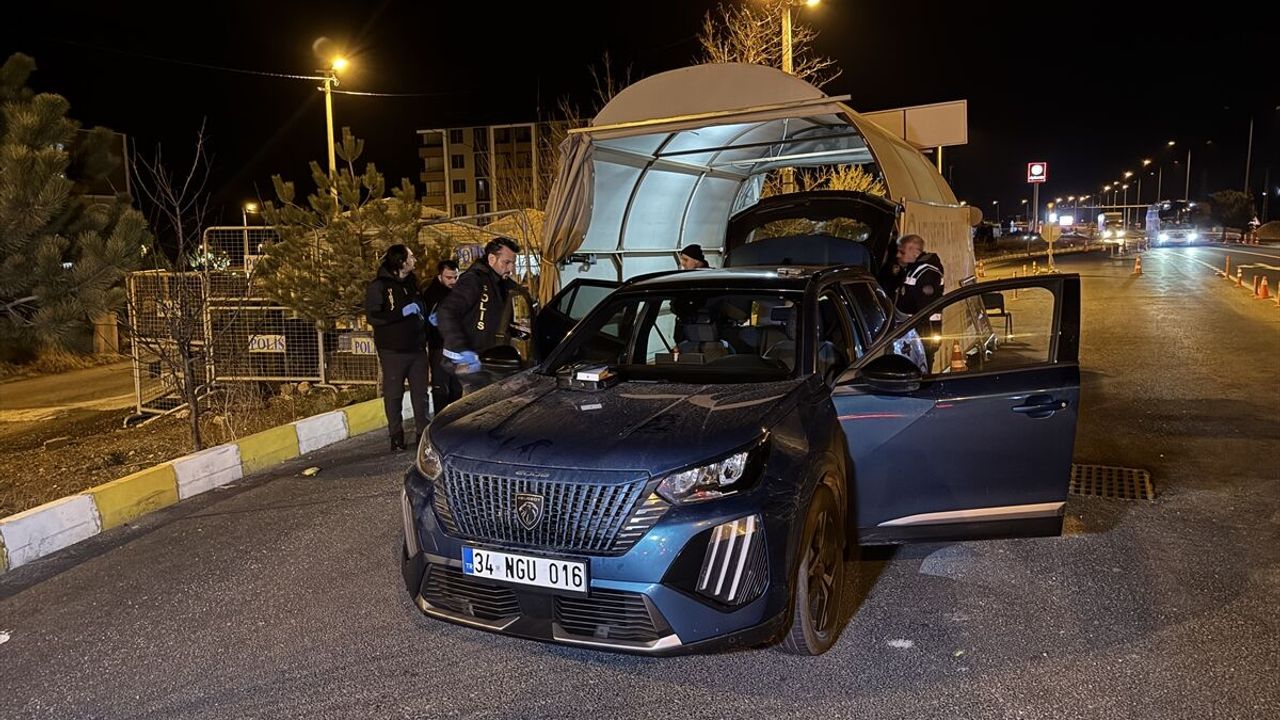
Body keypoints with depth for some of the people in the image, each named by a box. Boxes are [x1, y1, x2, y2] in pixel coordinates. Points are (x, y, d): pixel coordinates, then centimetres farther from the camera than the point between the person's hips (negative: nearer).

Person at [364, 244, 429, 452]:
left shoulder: (412, 282, 14)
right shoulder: (378, 286, -6)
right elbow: (372, 316, -16)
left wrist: (425, 317, 8)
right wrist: (402, 312, -20)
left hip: (417, 348, 6)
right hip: (393, 351, -5)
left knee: (420, 393, 6)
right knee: (393, 394, 2)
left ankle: (422, 433, 13)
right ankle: (396, 436, 10)